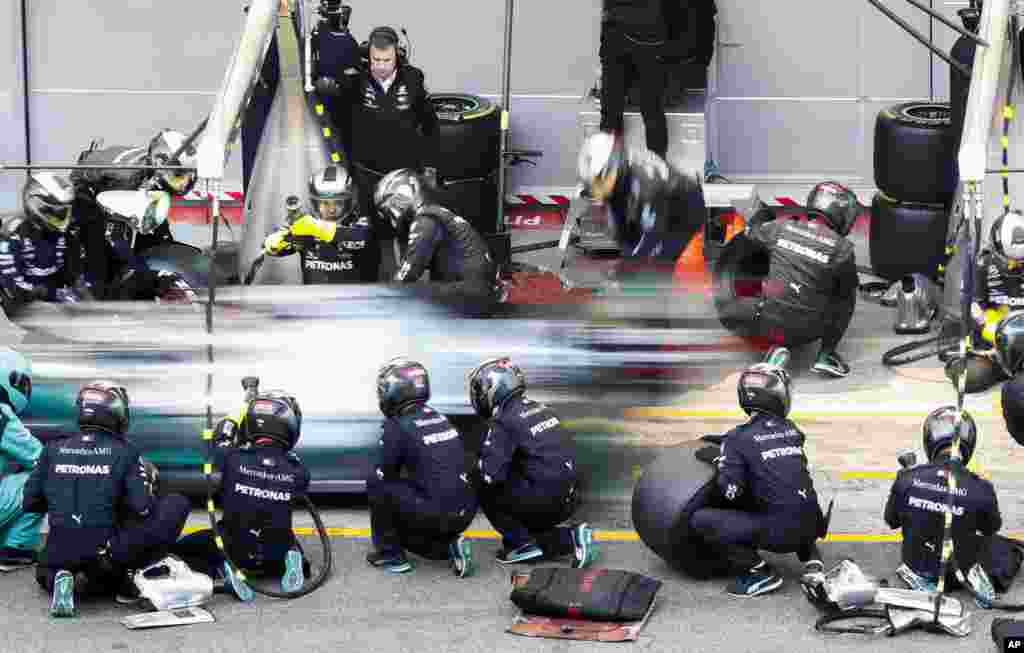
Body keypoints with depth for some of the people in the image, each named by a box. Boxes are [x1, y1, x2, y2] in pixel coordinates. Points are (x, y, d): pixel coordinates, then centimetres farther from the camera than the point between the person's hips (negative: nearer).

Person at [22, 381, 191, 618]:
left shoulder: (53, 450, 5)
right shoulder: (125, 452, -3)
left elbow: (29, 502, 8)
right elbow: (143, 508, -7)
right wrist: (146, 481, 15)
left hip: (58, 553, 4)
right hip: (106, 550, -4)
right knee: (177, 505, 5)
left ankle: (58, 580, 1)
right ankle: (129, 578, 0)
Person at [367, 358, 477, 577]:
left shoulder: (397, 427, -8)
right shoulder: (439, 418, 14)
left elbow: (382, 475, 0)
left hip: (436, 514, -7)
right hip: (465, 514, 7)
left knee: (376, 485, 8)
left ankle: (390, 555, 11)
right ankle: (449, 546, 9)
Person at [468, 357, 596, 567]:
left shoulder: (504, 423, -12)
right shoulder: (540, 409, 14)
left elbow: (491, 474, -19)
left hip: (544, 500, -8)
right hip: (567, 501, 8)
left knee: (486, 493, 5)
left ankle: (523, 543, 0)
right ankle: (571, 538, 7)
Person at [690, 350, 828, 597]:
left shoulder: (738, 438, -8)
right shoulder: (791, 429, 8)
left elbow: (732, 491, -14)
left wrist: (720, 463, 6)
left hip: (778, 533, -6)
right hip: (811, 525, 6)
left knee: (701, 520, -2)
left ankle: (760, 573, -4)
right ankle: (811, 557, 17)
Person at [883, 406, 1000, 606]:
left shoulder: (907, 479, -21)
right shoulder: (980, 489, -26)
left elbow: (891, 520, -2)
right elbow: (992, 528, -4)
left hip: (917, 565, 0)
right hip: (958, 570, 0)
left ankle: (920, 579, 11)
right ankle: (970, 575, 5)